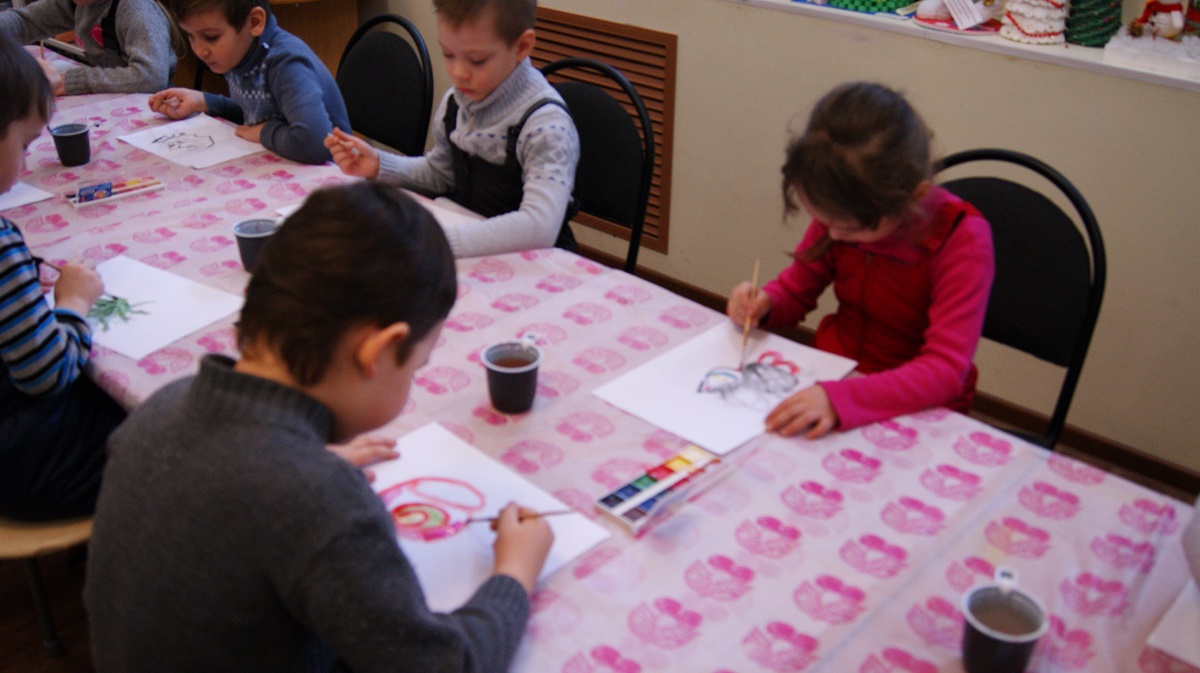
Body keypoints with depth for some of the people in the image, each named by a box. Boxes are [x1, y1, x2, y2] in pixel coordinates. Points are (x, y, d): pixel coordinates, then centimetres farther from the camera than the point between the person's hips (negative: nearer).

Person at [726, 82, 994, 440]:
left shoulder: (962, 239, -21)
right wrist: (760, 304, -13)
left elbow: (945, 370, -29)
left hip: (917, 412, -4)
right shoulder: (841, 211, -6)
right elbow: (795, 289, 11)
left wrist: (842, 399, -43)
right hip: (832, 378, 4)